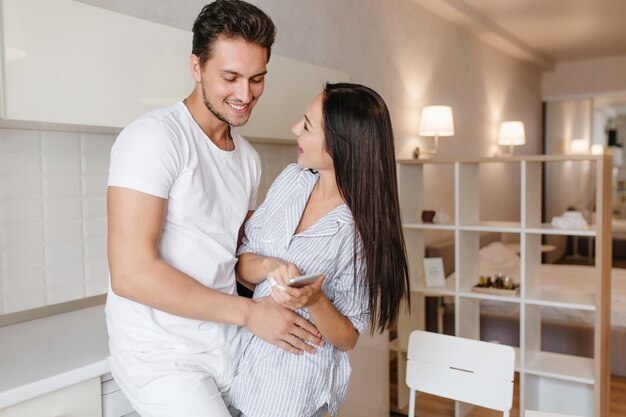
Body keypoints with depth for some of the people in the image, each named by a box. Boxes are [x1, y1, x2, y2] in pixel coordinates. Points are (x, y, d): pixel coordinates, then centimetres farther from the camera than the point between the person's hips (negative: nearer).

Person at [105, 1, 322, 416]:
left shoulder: (248, 158, 8)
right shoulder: (155, 136, -16)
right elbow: (131, 273, -23)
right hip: (162, 356, -7)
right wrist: (249, 311, -19)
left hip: (229, 346, 7)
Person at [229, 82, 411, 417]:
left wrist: (314, 301, -31)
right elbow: (242, 262, 0)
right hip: (247, 353, 5)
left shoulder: (364, 230, -21)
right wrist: (271, 266, -22)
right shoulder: (293, 178, -5)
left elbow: (348, 338, -12)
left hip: (294, 382, -5)